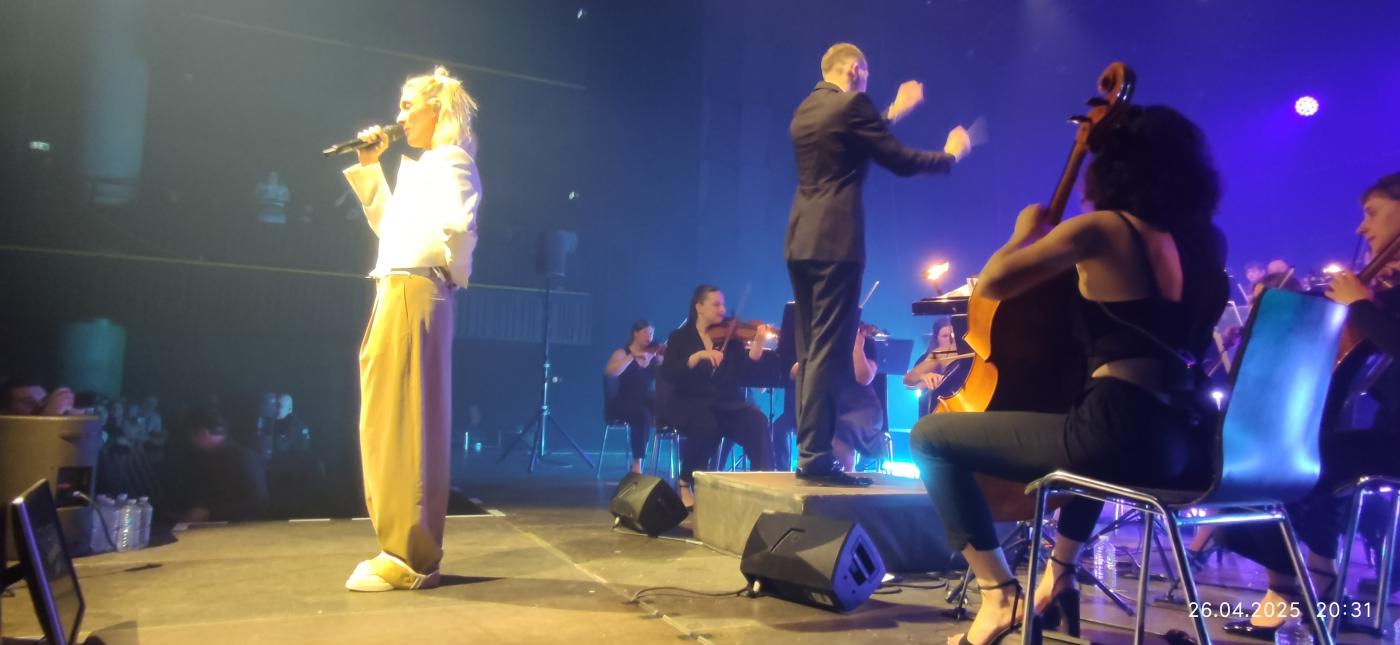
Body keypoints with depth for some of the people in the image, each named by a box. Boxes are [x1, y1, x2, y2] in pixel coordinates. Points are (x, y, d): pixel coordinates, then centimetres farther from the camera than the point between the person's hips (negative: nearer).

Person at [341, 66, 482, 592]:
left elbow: (458, 227, -24)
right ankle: (409, 550, 18)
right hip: (397, 294, 10)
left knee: (398, 423, -9)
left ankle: (407, 558, -3)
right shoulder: (422, 165, 21)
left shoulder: (451, 161, -8)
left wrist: (446, 267, -10)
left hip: (413, 294, -10)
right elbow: (389, 225, 28)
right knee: (394, 423, 11)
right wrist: (369, 168, 25)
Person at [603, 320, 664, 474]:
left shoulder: (655, 355, 13)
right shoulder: (623, 353, 2)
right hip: (625, 403, -4)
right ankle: (636, 464, -26)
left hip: (648, 402, 4)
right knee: (643, 415, -36)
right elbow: (610, 372, -19)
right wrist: (632, 356, -23)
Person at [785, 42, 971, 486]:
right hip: (834, 241, -9)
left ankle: (808, 453, 13)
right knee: (829, 350, -8)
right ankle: (815, 457, -7)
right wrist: (950, 154, 10)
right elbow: (900, 162, -6)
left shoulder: (805, 110, 17)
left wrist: (893, 114, 39)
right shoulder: (852, 103, -7)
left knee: (810, 351, 10)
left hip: (801, 241, 9)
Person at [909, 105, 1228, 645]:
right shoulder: (1207, 242, 14)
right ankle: (1059, 576, 40)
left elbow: (991, 284, -7)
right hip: (1191, 445, 8)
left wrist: (1025, 233, 11)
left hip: (1123, 435, -8)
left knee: (930, 436, 4)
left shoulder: (1098, 230, -5)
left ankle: (999, 594, -1)